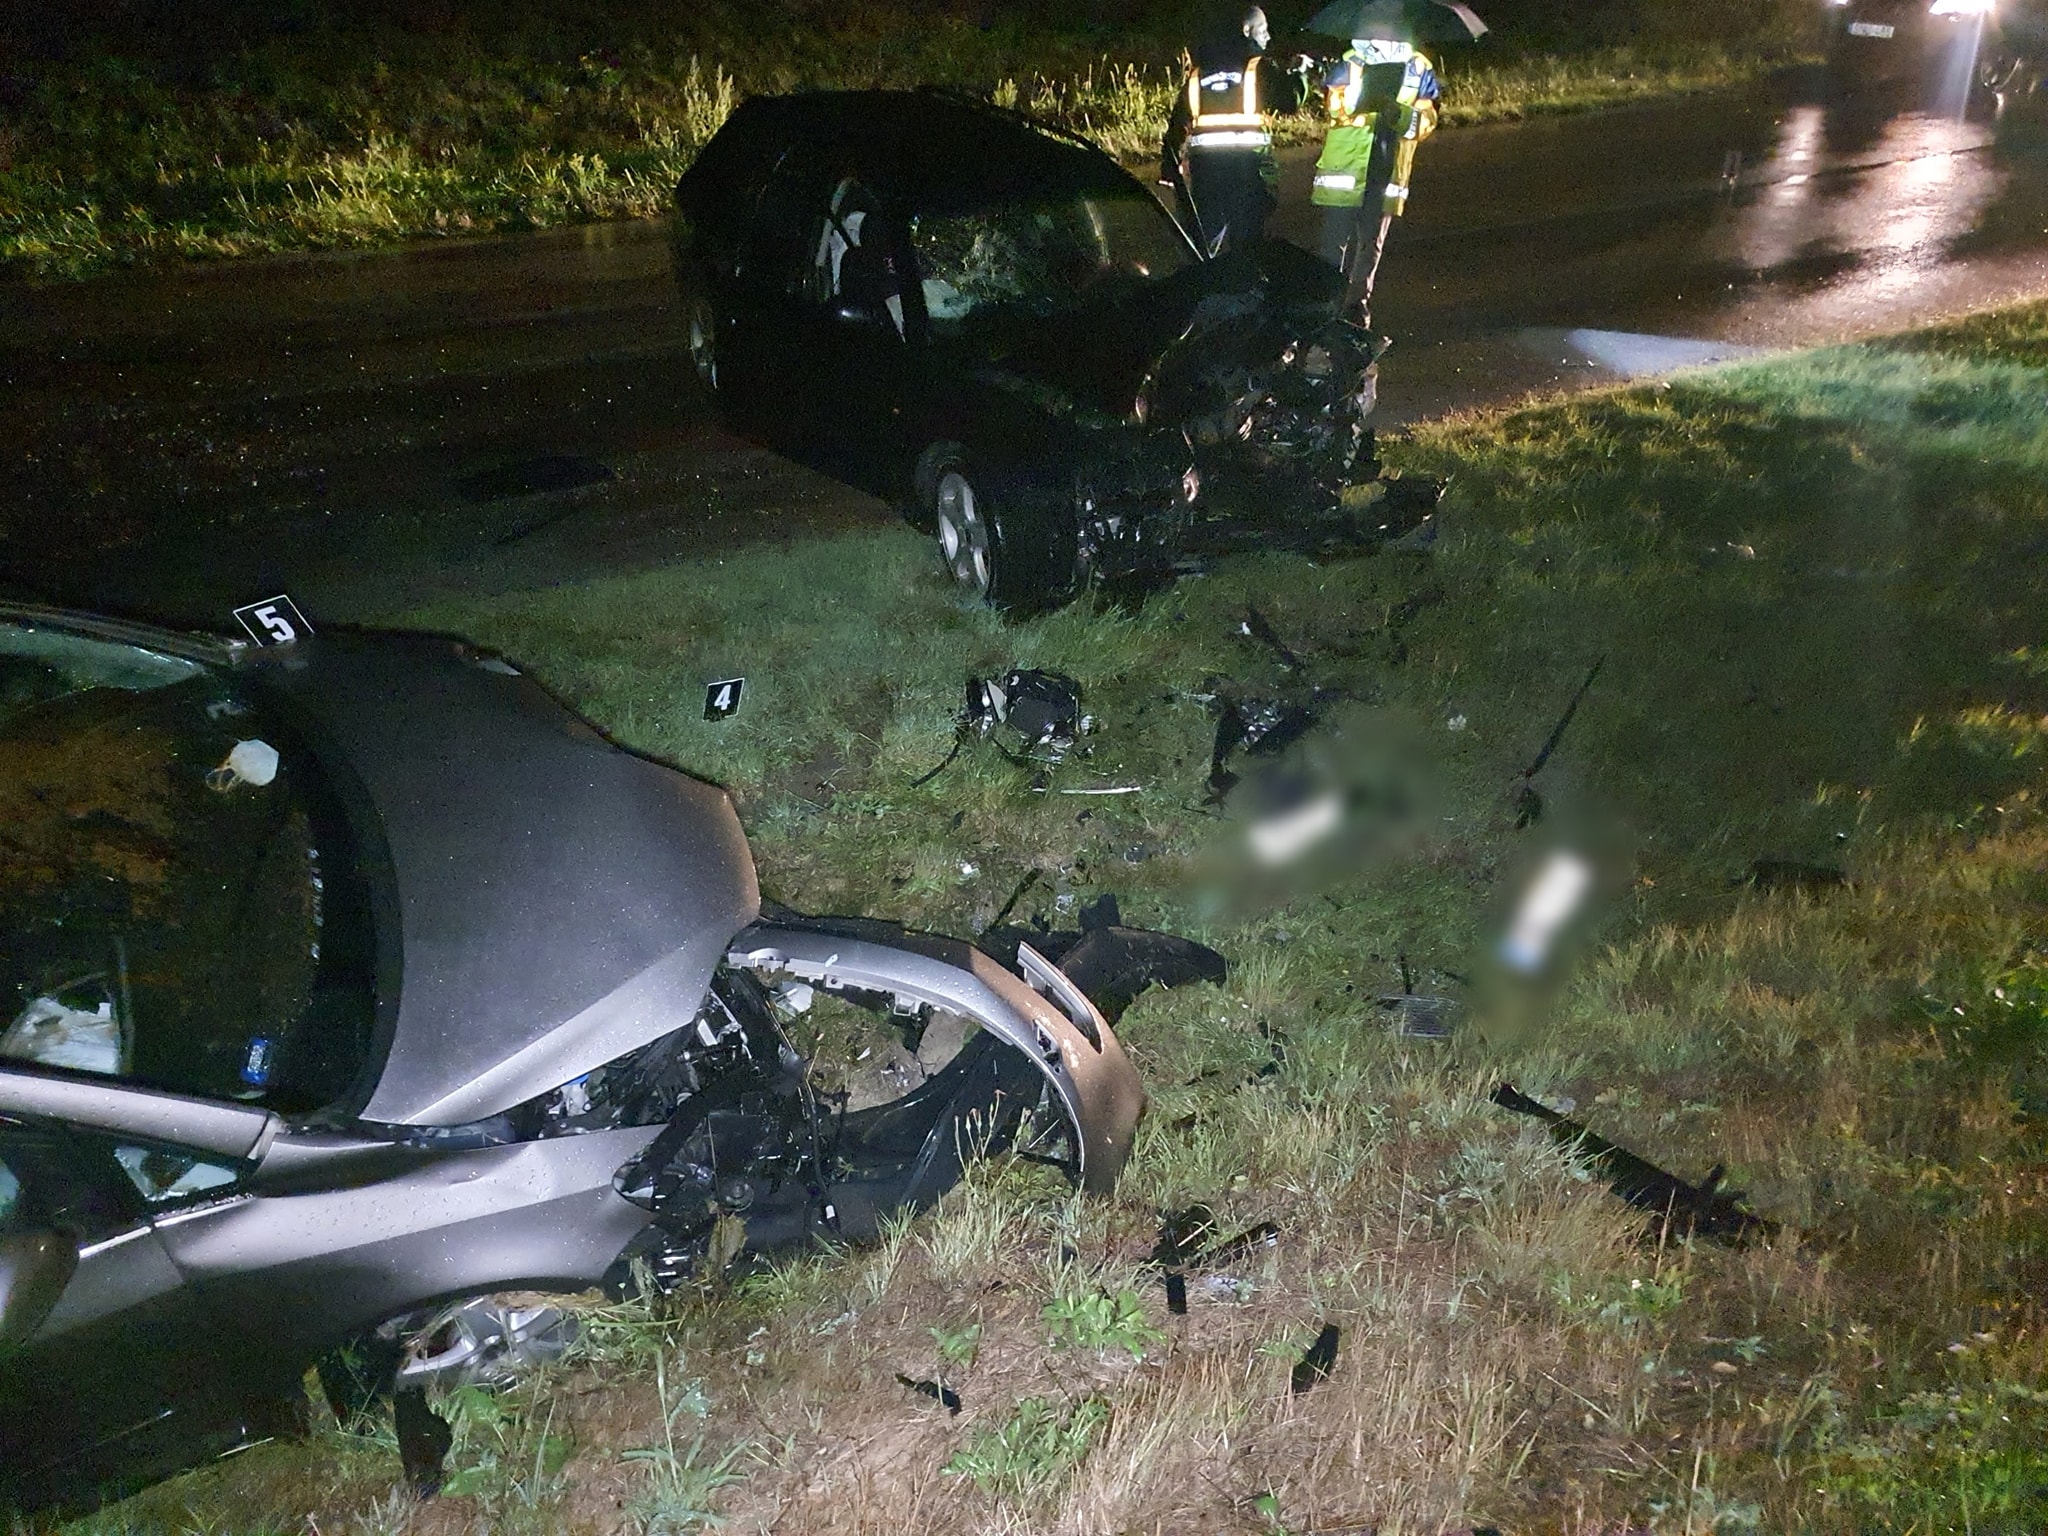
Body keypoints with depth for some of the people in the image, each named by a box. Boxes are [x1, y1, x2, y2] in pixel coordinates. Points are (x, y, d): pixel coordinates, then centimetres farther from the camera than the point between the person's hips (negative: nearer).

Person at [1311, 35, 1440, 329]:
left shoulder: (1419, 68, 5)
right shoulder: (1350, 61, 2)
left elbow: (1426, 122, 0)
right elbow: (1335, 106, -11)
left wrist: (1399, 114, -21)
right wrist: (1367, 96, -30)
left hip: (1385, 175, 2)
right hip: (1344, 170, -2)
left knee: (1370, 247, 9)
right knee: (1335, 244, -3)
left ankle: (1357, 311, 19)